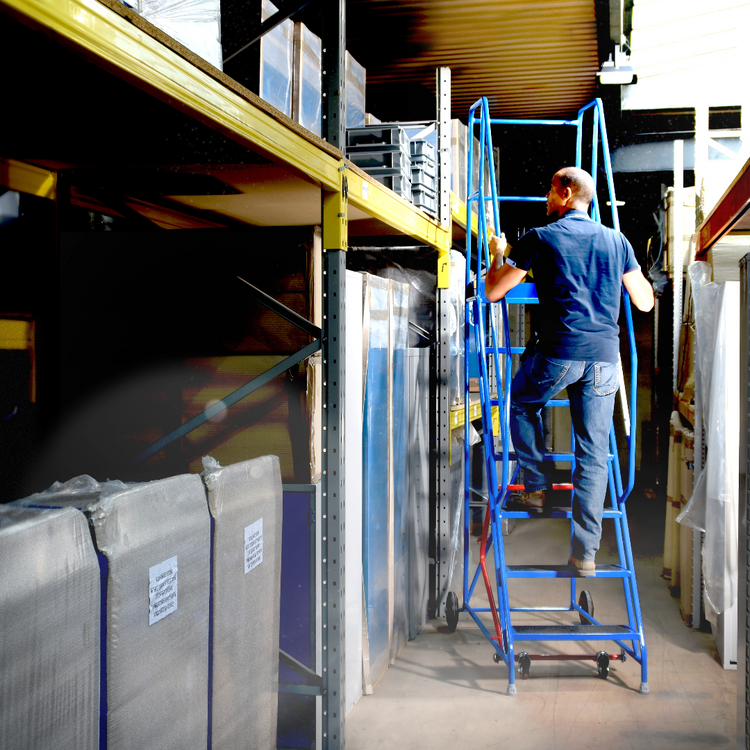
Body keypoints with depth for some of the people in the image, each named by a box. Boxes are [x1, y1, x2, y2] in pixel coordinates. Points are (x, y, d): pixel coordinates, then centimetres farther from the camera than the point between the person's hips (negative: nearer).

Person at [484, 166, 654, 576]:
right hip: (604, 357, 3)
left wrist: (498, 255, 25)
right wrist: (635, 270, 36)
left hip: (558, 354, -3)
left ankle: (537, 487, 25)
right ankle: (586, 551, 5)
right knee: (594, 452, 5)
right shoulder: (617, 240, 13)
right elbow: (645, 302, 17)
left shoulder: (540, 238, 2)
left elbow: (492, 291, 6)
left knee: (522, 404, 28)